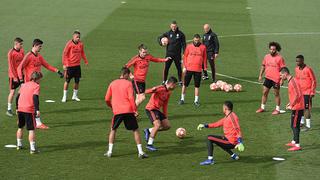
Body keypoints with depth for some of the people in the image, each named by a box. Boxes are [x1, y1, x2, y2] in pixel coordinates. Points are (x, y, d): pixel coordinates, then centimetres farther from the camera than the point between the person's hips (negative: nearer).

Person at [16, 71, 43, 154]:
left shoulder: (24, 85, 17)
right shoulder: (36, 86, -3)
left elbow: (18, 97, 17)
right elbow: (35, 97, -17)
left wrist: (17, 108, 28)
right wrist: (37, 109, -23)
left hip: (20, 109, 6)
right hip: (29, 110, -6)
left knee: (20, 127, 24)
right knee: (31, 129, -4)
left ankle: (19, 145, 35)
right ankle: (32, 148, -9)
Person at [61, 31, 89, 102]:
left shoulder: (81, 44, 2)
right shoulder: (69, 44, -12)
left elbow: (82, 53, 16)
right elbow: (65, 54, -8)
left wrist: (86, 61, 14)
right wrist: (64, 64, -12)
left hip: (77, 65, 4)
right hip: (69, 66, -4)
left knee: (77, 81, 8)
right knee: (67, 81, 3)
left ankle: (75, 96, 22)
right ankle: (64, 96, 13)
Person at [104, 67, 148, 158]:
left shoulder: (113, 83, 11)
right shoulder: (128, 83, 0)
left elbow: (107, 99, 12)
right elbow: (131, 98, -11)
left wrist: (111, 106, 30)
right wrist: (135, 109, -7)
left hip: (117, 111, 2)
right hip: (128, 110, -2)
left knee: (113, 130, 20)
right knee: (135, 130, 8)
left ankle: (109, 152, 12)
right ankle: (140, 152, 1)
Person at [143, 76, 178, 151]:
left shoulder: (168, 92, 12)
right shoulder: (160, 88, -16)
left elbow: (165, 105, 20)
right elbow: (147, 92, -24)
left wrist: (165, 116, 16)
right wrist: (153, 90, -46)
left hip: (157, 110, 9)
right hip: (151, 109, -9)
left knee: (167, 126, 4)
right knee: (158, 125, -24)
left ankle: (149, 131, 16)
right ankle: (149, 144, -14)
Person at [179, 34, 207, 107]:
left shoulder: (203, 47, 3)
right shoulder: (189, 46, 3)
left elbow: (204, 57, 9)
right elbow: (185, 56, 8)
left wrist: (205, 67, 6)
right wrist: (184, 67, 3)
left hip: (198, 69, 0)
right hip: (189, 68, 0)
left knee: (197, 86, 4)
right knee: (185, 84, 4)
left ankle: (196, 101, 11)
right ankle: (182, 99, 15)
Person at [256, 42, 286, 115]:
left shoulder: (279, 58, -10)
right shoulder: (266, 57, 6)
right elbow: (263, 66, 17)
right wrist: (260, 75, 14)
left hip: (276, 79, -5)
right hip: (268, 78, 5)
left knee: (276, 94, 4)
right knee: (264, 92, 9)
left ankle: (277, 109, 14)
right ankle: (262, 107, 20)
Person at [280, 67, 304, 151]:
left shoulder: (293, 82, -19)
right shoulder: (291, 81, 12)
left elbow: (297, 95, -26)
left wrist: (292, 105, -19)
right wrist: (290, 103, 15)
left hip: (297, 108, -10)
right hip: (296, 107, 10)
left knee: (295, 126, -5)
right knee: (294, 125, 19)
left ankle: (297, 145, -3)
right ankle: (294, 142, 31)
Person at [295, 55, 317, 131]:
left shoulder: (308, 69, -15)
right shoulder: (297, 69, 4)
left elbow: (314, 81, -10)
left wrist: (312, 92, -12)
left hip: (307, 92, -6)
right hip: (300, 92, 6)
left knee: (306, 108, -7)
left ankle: (308, 125, -2)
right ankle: (302, 122, 28)